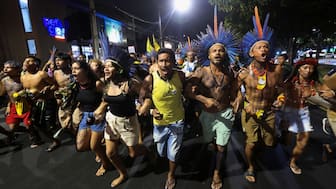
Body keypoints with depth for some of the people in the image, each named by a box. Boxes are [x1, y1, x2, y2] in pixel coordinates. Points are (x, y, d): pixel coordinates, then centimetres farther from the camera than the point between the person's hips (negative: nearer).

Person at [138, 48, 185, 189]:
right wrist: (151, 111, -22)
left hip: (177, 121, 0)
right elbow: (142, 99, -9)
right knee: (161, 152, 21)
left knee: (173, 153, 13)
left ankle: (171, 175, 46)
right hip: (159, 122, 0)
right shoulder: (150, 79, -23)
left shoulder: (180, 76, -16)